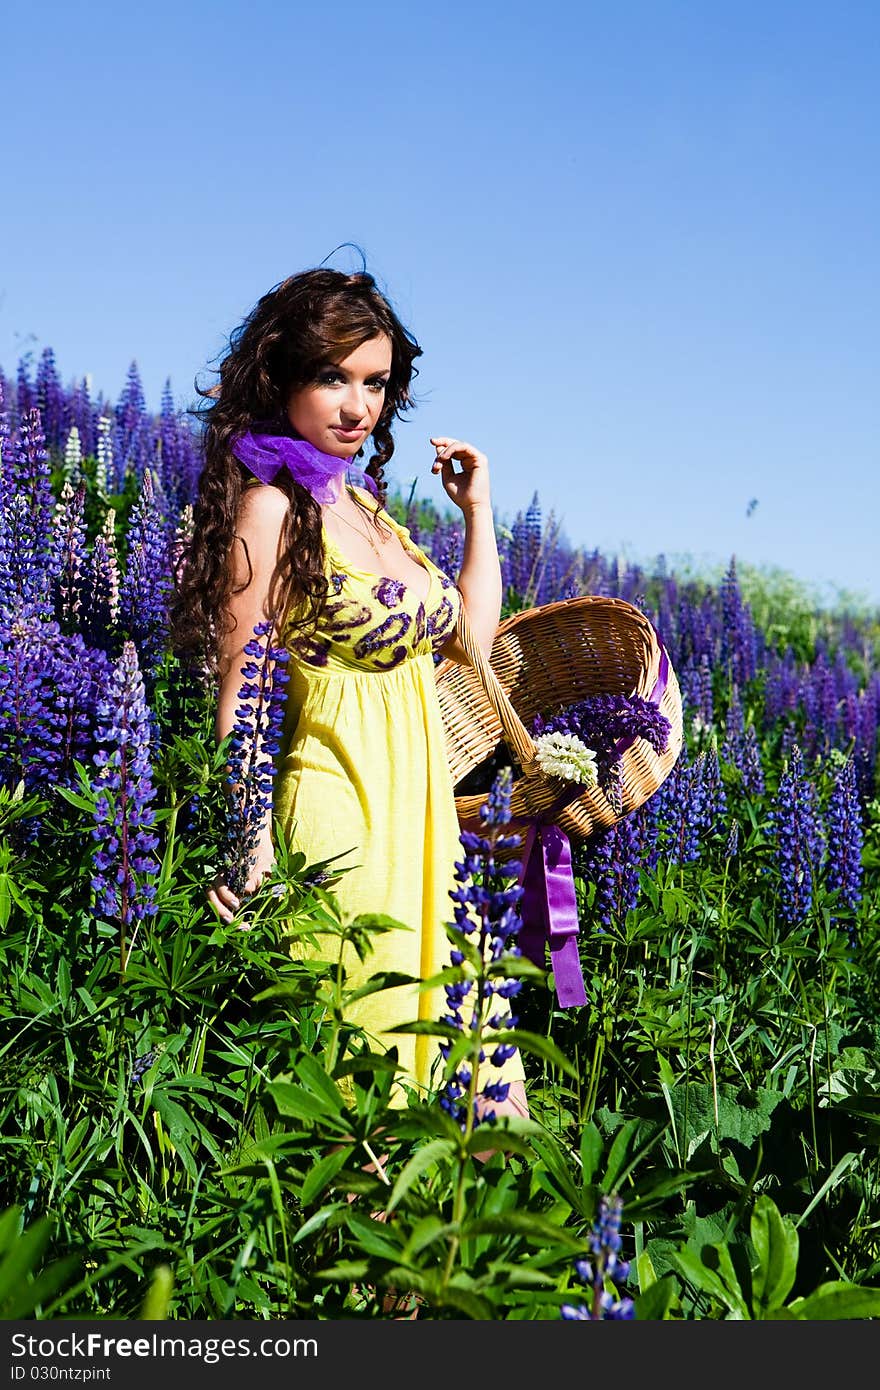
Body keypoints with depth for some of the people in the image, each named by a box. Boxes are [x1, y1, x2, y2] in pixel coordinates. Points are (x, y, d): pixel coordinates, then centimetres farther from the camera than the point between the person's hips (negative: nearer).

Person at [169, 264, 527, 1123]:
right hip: (335, 799, -8)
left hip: (417, 809, 8)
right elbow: (239, 681, -14)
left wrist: (478, 509, 17)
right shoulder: (272, 503, -10)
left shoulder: (361, 498, 13)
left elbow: (471, 635, 19)